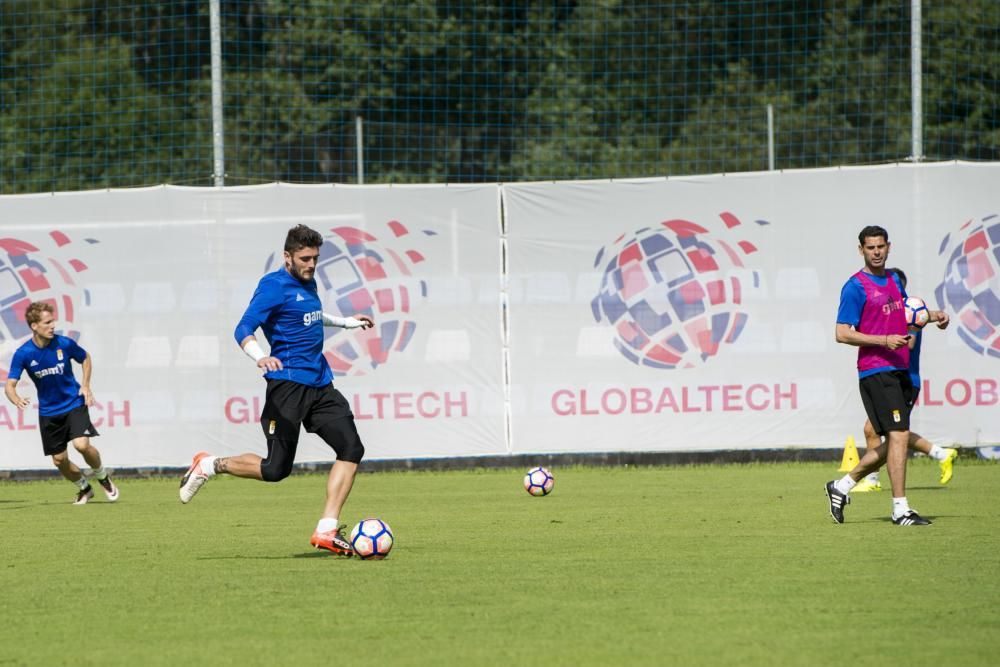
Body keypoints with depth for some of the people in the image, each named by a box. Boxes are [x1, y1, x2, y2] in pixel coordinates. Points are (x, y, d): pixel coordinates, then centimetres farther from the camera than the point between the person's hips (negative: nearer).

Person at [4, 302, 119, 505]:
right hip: (48, 411, 2)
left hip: (74, 404, -2)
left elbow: (85, 358, 8)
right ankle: (84, 488, 33)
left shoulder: (64, 344, -13)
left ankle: (102, 476, 7)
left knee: (82, 444, -23)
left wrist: (86, 385, -4)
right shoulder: (23, 354, -15)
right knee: (60, 460, 5)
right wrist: (17, 400, -39)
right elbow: (10, 385, -16)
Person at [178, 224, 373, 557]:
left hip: (320, 384, 8)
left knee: (351, 448, -7)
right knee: (276, 469, -9)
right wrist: (260, 357, -39)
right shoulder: (274, 286, -10)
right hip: (288, 385, -8)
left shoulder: (308, 284, 16)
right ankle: (209, 465, 15)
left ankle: (327, 530, -7)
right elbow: (243, 329, -20)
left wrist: (346, 322, 47)